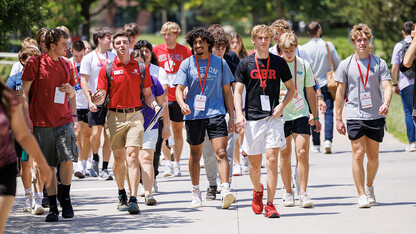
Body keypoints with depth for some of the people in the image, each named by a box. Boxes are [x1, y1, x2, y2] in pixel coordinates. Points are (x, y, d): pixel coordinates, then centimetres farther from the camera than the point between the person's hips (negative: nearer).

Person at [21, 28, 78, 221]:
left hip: (64, 121, 3)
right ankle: (52, 207, 10)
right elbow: (24, 92, -1)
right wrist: (27, 117, -7)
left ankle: (65, 199, 7)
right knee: (49, 166, 1)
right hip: (42, 123, -3)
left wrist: (70, 89, 4)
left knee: (67, 159, -12)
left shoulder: (66, 66, 12)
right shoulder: (35, 63, -2)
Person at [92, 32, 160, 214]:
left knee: (132, 156, -12)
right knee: (119, 158, 7)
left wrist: (154, 105, -7)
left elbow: (147, 94, 13)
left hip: (135, 116, -1)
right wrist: (97, 99, -22)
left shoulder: (141, 68, 8)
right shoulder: (107, 69, 4)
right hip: (114, 117, 1)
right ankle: (121, 194, 28)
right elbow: (101, 96, 2)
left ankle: (133, 199, -18)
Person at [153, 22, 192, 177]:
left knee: (178, 131, 5)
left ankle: (176, 164, 13)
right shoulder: (156, 50, 4)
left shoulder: (185, 51, 1)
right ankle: (167, 163, -5)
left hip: (179, 97, 0)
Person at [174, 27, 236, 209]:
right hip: (193, 114, 1)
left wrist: (232, 117, 6)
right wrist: (182, 103, -24)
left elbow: (227, 91, 9)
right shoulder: (187, 64, 4)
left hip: (216, 113, -1)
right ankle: (195, 192, 29)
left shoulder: (219, 63, 5)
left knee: (221, 153, -15)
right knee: (195, 154, 13)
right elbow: (179, 88, -1)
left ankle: (225, 192, -24)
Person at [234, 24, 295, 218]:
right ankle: (257, 190, 37)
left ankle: (270, 204, -9)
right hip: (252, 119, 1)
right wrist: (239, 115, -11)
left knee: (272, 159, -11)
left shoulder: (279, 62, 5)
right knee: (254, 164, 6)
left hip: (273, 118, -1)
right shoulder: (245, 64, 4)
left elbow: (291, 88, 13)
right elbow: (238, 92, 3)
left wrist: (282, 105, -4)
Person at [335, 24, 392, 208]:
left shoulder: (379, 63, 4)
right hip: (355, 116, -1)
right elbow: (340, 92, 7)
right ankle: (361, 195, -6)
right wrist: (338, 118, 3)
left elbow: (387, 87, -3)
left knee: (373, 157, 9)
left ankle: (369, 187, 34)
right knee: (358, 154, -10)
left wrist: (385, 104, -24)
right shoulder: (345, 65, 4)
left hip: (376, 117, 1)